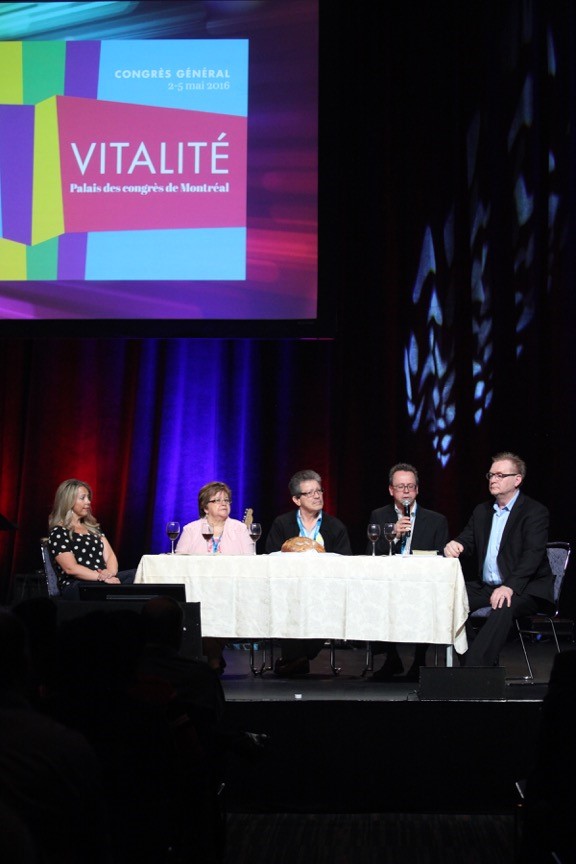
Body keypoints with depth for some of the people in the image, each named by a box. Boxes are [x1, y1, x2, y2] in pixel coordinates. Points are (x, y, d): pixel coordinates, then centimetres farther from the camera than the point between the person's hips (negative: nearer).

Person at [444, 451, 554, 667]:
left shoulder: (535, 511, -6)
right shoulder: (482, 511, 17)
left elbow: (533, 555, -18)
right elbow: (467, 542, 14)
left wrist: (510, 587, -33)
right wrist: (454, 545, -14)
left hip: (525, 589, -7)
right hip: (486, 587, 7)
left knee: (504, 607, -38)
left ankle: (475, 667, -42)